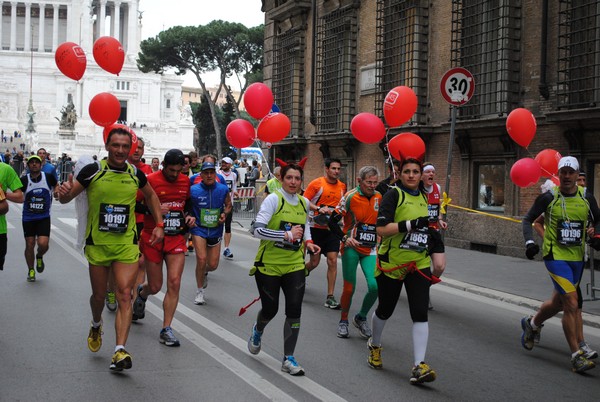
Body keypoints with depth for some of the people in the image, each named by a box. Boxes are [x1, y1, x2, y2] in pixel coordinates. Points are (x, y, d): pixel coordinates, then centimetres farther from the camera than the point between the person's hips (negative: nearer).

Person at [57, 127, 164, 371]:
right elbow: (65, 199, -4)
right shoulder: (93, 171, -7)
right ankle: (96, 326, 45)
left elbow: (151, 196, 20)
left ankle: (120, 351, -14)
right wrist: (64, 192, -28)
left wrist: (159, 225, 11)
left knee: (125, 295, -11)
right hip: (97, 244, -1)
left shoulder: (136, 174, 1)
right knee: (99, 296, 12)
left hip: (127, 244, 1)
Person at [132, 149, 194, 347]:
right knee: (155, 287, 5)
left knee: (174, 282, -9)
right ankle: (141, 293, 44)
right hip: (153, 237, -3)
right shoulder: (150, 180, -10)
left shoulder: (185, 181, 5)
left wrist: (189, 217, 3)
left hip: (176, 238, 3)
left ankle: (166, 329, 0)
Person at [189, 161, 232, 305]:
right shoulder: (193, 190, -10)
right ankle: (200, 291, 3)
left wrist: (224, 214, -7)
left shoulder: (223, 189, -4)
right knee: (201, 259, -17)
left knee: (213, 265, 6)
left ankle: (204, 272, 45)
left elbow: (228, 205, 12)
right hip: (199, 229, -2)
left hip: (216, 230, 3)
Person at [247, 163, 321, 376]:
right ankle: (257, 331, 44)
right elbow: (257, 229, -21)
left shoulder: (304, 203, 7)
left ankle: (288, 358, 6)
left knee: (294, 310, -5)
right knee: (270, 309, 7)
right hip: (269, 264, -4)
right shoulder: (273, 199, -12)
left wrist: (308, 242, 6)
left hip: (294, 264, 4)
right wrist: (287, 235, -27)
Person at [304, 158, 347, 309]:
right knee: (314, 262, 2)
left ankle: (330, 297, 1)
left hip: (332, 228, 4)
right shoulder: (316, 183, -8)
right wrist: (318, 209, -22)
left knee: (332, 261, -4)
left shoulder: (342, 186, 7)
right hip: (316, 227, -4)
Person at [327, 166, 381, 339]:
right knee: (349, 288, -1)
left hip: (370, 249, 3)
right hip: (351, 247, -3)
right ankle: (343, 321, 23)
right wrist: (345, 238, -15)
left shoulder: (379, 197, 4)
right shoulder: (350, 197, -9)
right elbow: (332, 221, -6)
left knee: (375, 286, -12)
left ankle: (361, 318, 13)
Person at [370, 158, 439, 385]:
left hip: (419, 264, 4)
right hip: (392, 263, -4)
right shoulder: (394, 195, -10)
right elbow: (381, 229, -21)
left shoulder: (424, 197, 11)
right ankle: (374, 345, 42)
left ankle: (419, 366, -11)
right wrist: (410, 224, -27)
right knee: (385, 310, 13)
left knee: (420, 313, -9)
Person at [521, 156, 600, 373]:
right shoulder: (549, 197, -7)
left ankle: (531, 323, 47)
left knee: (558, 302, 18)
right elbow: (528, 219, 1)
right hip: (555, 255, -5)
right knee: (572, 304, -14)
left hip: (577, 257, 5)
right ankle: (577, 355, -6)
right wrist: (529, 241, -14)